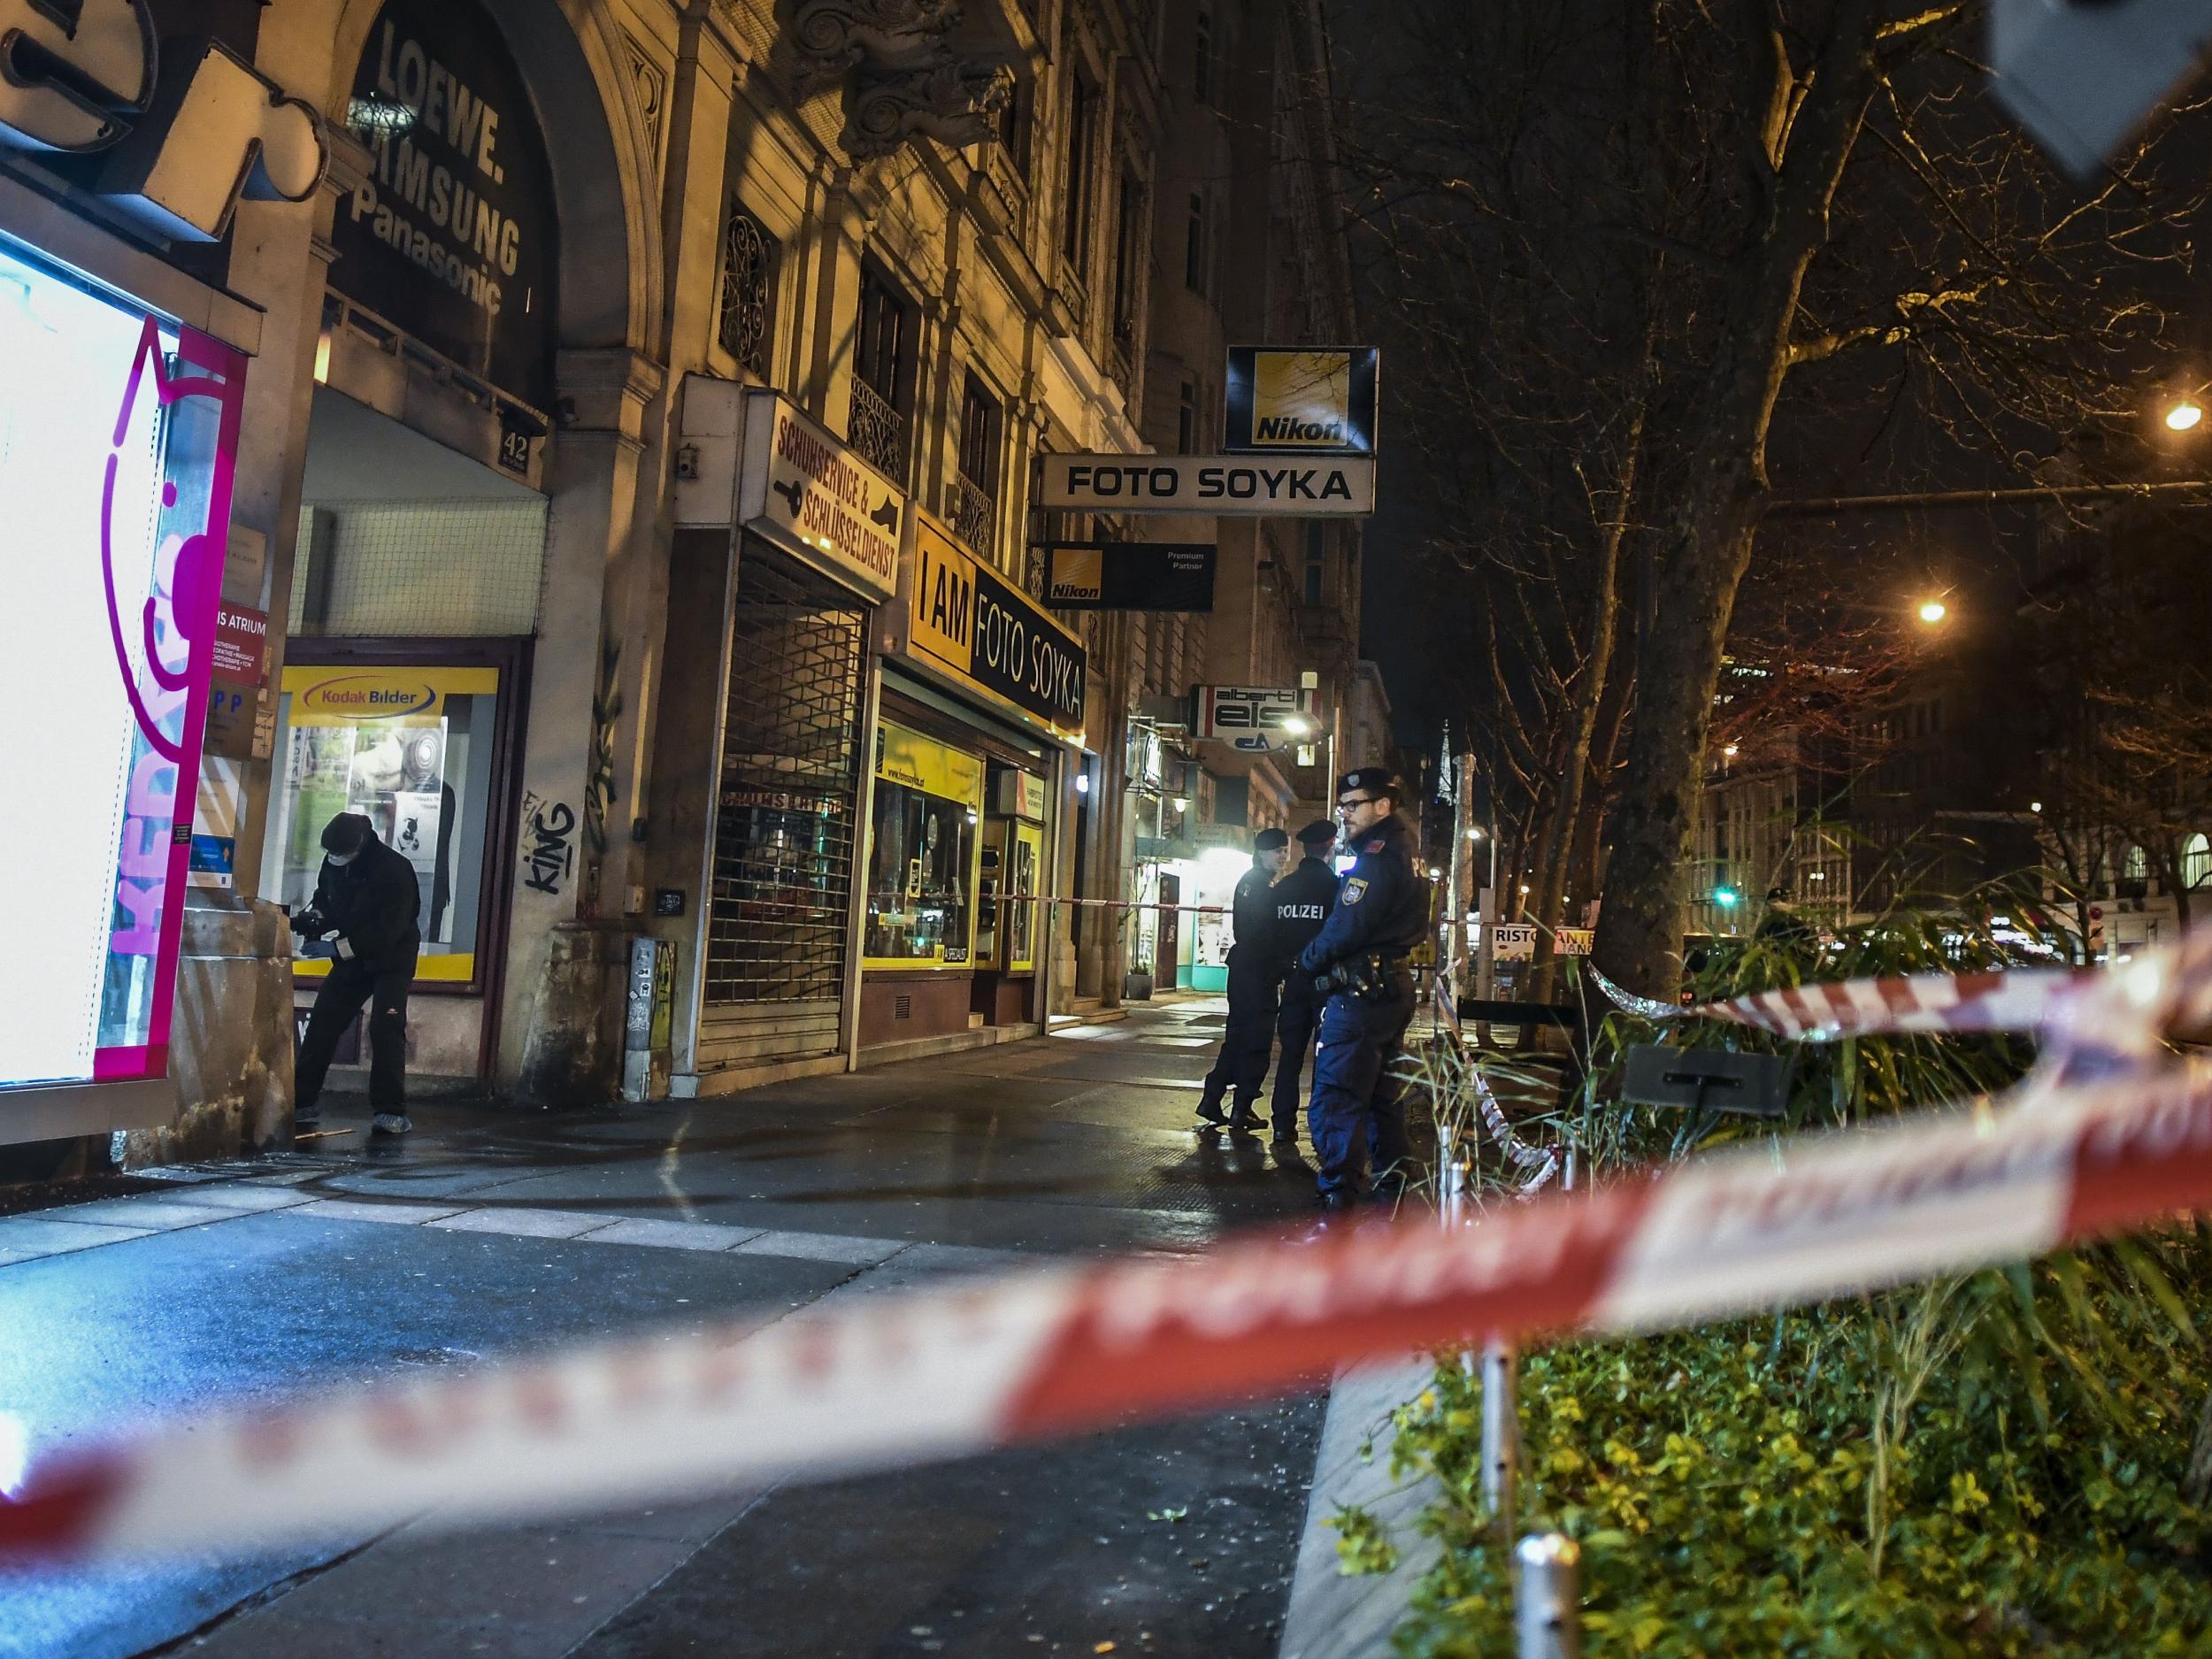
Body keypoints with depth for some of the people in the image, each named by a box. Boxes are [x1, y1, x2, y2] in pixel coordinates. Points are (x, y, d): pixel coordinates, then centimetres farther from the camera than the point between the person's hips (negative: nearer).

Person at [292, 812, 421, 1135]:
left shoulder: (394, 870, -24)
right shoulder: (333, 862, -2)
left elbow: (389, 930, -26)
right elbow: (325, 898, 17)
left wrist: (343, 946, -24)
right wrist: (313, 915, -5)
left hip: (391, 960, -7)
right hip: (351, 957, 7)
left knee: (385, 1030, -17)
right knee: (320, 1026, 3)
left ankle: (391, 1112, -13)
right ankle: (303, 1103, 15)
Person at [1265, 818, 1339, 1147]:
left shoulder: (1283, 887, 5)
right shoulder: (1335, 885, -11)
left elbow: (1273, 934, 9)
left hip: (1293, 976, 5)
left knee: (1291, 1051, 9)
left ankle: (1284, 1125, 9)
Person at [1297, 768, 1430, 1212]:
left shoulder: (1376, 858, -14)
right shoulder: (1406, 855, 18)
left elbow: (1345, 930, -21)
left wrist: (1307, 958, -3)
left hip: (1361, 989, -11)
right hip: (1395, 987, 11)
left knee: (1336, 1101, -12)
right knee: (1383, 1096, 17)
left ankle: (1338, 1201, -17)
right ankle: (1393, 1187, 22)